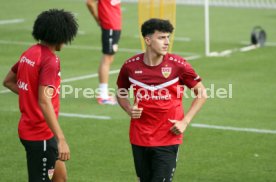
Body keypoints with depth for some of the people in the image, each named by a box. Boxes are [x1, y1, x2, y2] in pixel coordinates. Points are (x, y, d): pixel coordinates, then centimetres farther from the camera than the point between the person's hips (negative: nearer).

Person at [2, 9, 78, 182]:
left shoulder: (29, 53, 6)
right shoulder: (50, 60, -20)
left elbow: (8, 81, 18)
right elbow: (44, 102, -29)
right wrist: (61, 139, -31)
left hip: (28, 127, 9)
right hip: (40, 134, -9)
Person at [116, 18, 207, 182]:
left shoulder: (178, 65, -9)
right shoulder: (131, 66, -3)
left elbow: (201, 94, 1)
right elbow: (121, 93, 16)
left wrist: (185, 122, -8)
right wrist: (130, 110, -4)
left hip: (168, 139, -3)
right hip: (139, 138, 3)